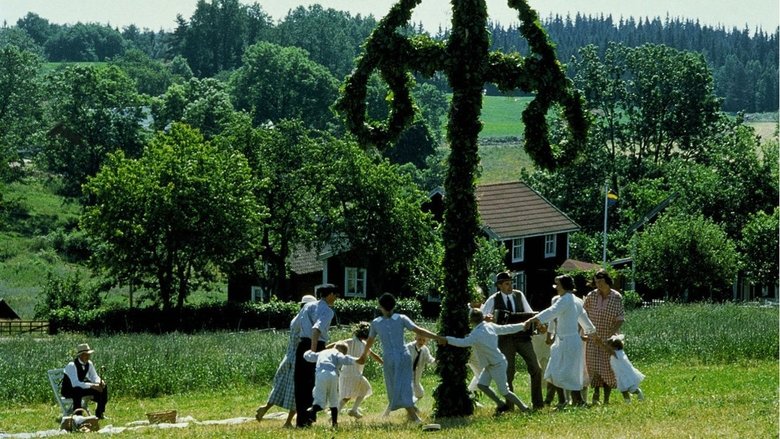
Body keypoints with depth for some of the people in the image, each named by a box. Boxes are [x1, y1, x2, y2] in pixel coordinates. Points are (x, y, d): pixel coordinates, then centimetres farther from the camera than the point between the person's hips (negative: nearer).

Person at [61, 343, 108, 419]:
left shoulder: (89, 364, -4)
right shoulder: (71, 365, -26)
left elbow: (94, 377, 2)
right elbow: (75, 383, -35)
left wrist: (100, 382, -24)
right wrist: (92, 386, -40)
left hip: (81, 386, 8)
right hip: (68, 390, -8)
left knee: (103, 387, -4)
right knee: (77, 391, -42)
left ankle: (100, 413, 4)